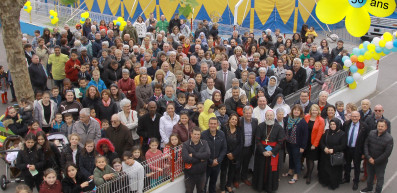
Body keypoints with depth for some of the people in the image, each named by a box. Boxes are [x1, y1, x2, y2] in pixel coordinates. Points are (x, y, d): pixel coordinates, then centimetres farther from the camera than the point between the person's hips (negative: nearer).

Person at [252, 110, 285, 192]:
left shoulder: (279, 127, -7)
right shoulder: (260, 126, -4)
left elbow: (280, 142, -6)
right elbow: (257, 140, -5)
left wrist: (272, 152, -14)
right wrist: (263, 151, -14)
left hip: (273, 153, -1)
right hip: (261, 152, 1)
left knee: (271, 170, 7)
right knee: (261, 169, 10)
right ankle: (259, 185, 28)